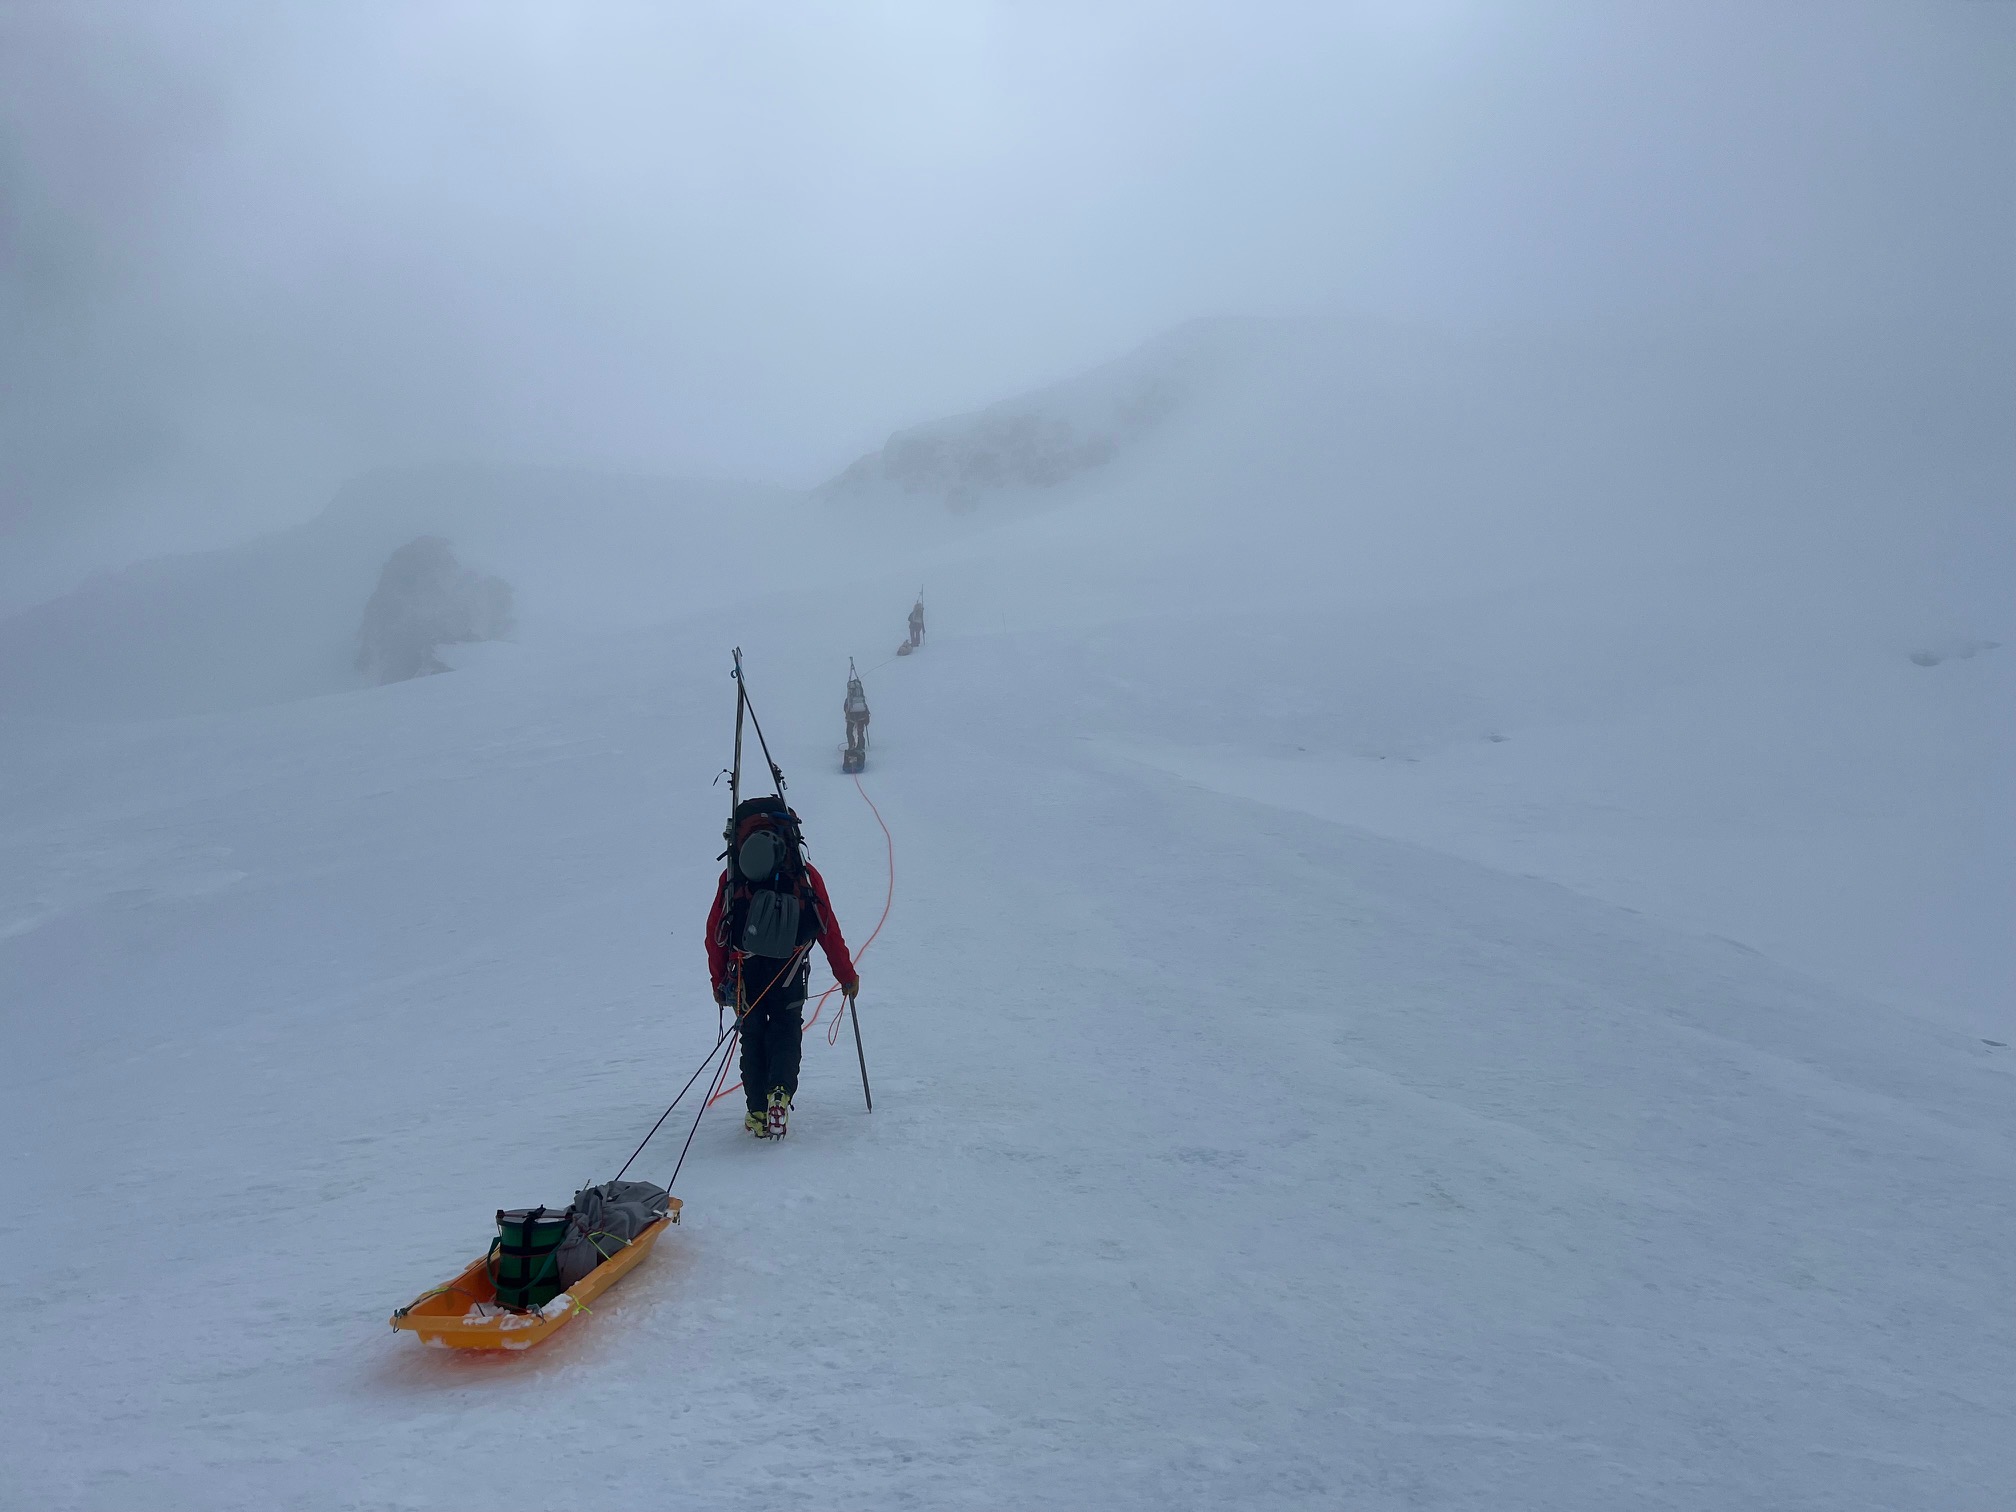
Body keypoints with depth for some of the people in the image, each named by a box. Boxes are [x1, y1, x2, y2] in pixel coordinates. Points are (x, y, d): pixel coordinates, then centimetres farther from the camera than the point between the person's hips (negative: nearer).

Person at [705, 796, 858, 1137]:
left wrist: (719, 979, 15)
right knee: (786, 1029, 13)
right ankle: (780, 1095, -10)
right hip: (789, 971, -1)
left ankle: (758, 1111, 10)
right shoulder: (806, 875, 5)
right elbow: (829, 931, 6)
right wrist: (847, 976, 15)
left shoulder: (732, 876, 6)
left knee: (752, 1034, 16)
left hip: (745, 970, 1)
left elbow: (714, 932, 5)